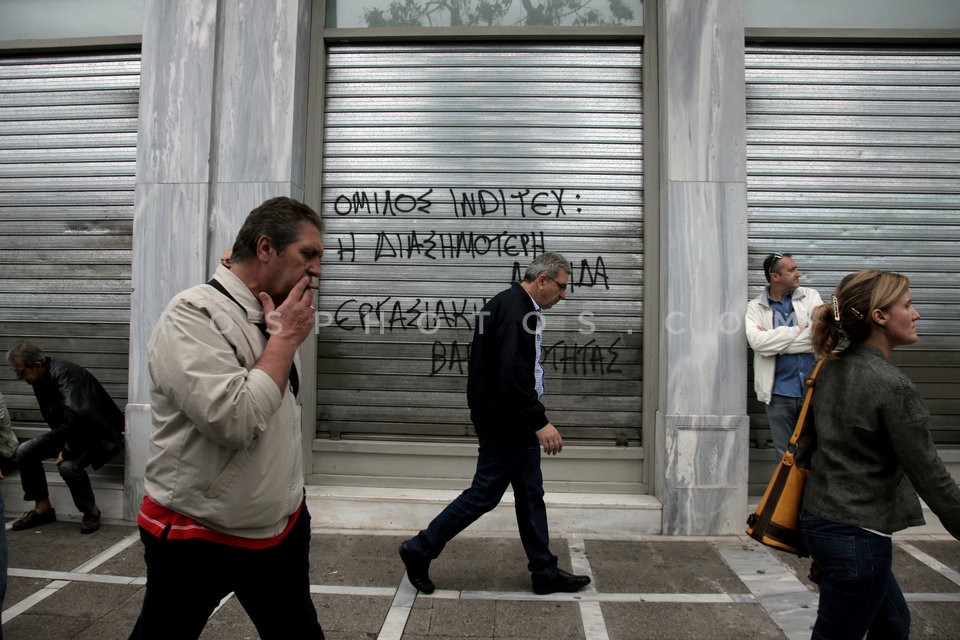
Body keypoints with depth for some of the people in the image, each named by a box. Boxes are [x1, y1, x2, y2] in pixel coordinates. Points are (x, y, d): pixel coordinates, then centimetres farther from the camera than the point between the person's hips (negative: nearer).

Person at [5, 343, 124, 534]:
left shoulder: (63, 373, -28)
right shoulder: (41, 380, 3)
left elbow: (75, 414, -39)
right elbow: (54, 419, 14)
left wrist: (67, 450, -27)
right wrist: (63, 443, 0)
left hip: (98, 432, -9)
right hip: (68, 431, 9)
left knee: (68, 465, -30)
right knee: (25, 452, -2)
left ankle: (91, 511, -6)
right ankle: (43, 508, 11)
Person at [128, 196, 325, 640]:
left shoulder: (275, 318, 4)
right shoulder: (194, 315, -19)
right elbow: (234, 420, -31)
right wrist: (286, 337, -21)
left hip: (281, 529, 7)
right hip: (195, 538, -6)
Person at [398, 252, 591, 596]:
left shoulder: (517, 305, 11)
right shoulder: (514, 310, -21)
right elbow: (511, 376, -29)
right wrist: (540, 422, -26)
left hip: (515, 420, 10)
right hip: (505, 422, -10)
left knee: (530, 494, 15)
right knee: (483, 494, 1)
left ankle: (545, 573, 26)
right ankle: (419, 550, 16)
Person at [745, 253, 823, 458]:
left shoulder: (810, 297, 6)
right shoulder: (755, 307, 2)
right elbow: (757, 341, -16)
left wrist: (773, 341, -10)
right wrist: (798, 330, -12)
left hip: (813, 387, 1)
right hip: (779, 392, -1)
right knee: (785, 454, 9)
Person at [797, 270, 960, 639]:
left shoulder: (832, 369, 3)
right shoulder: (892, 386, -21)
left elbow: (805, 446, 10)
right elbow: (929, 475, -17)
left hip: (817, 520, 9)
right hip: (856, 535, -9)